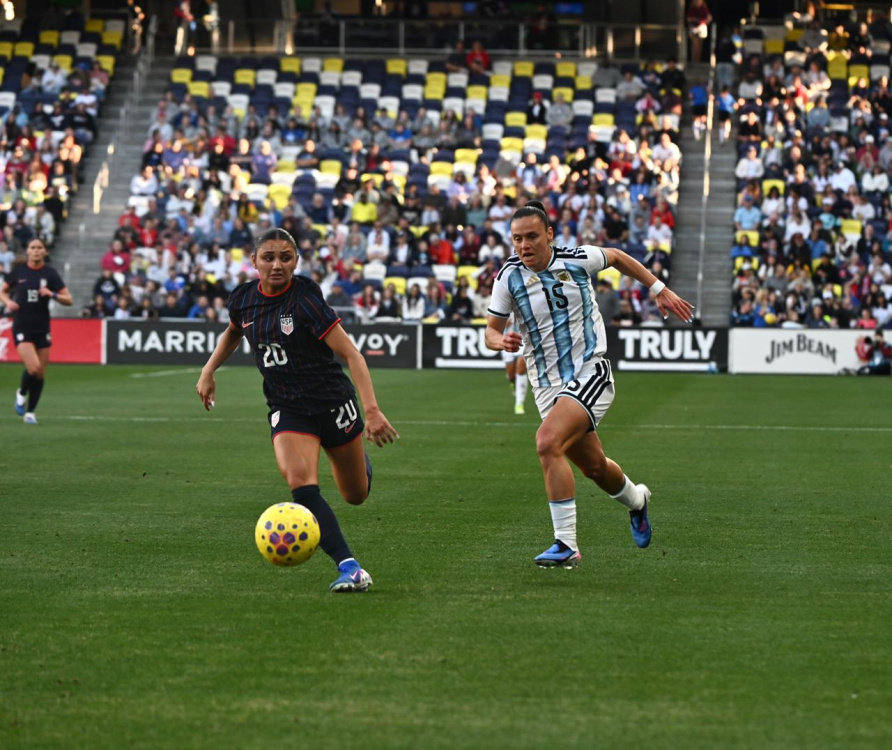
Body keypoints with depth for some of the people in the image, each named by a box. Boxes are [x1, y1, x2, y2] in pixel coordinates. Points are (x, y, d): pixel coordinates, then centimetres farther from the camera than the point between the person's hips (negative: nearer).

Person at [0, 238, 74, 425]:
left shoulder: (50, 274, 0)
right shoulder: (18, 272, 1)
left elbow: (69, 300, 0)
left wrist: (52, 294, -18)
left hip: (42, 328, 2)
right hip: (22, 327, -2)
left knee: (41, 374, 4)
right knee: (33, 367, -18)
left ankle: (30, 412, 20)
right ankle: (22, 393, 13)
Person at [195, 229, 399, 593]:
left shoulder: (305, 299, -20)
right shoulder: (243, 299, -3)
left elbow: (350, 353, -24)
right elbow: (233, 332, 23)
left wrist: (372, 410, -32)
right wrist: (209, 370, 14)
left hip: (333, 402, -3)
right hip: (287, 409, 3)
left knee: (356, 495, 12)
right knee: (299, 480, -26)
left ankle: (361, 455, 51)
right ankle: (349, 568, -30)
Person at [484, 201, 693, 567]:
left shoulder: (578, 259, -7)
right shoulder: (509, 277, -5)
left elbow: (617, 257, 14)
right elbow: (491, 330, 3)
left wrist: (660, 290, 18)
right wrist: (502, 341, -21)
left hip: (590, 372, -4)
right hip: (548, 385, 4)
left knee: (548, 442, -27)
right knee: (594, 466, 14)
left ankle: (566, 545, -24)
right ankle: (635, 500, 51)